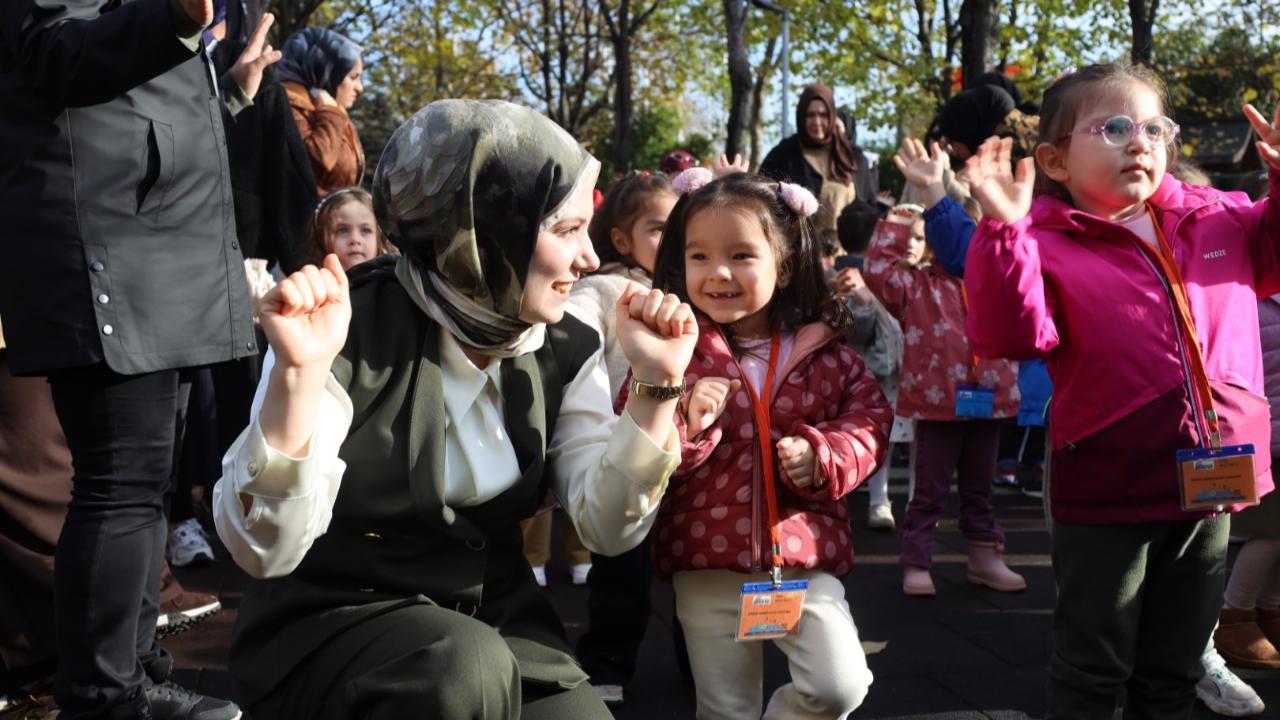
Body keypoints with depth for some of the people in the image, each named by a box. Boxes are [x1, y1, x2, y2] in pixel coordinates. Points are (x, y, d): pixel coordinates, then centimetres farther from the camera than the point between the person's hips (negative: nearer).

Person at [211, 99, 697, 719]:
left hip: (495, 623, 4)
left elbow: (607, 528, -7)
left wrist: (656, 386, -17)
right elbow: (264, 549, -24)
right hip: (328, 623, -4)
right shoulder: (350, 332, -18)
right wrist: (298, 372, -38)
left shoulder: (565, 352, -2)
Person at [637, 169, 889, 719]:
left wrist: (822, 456, -14)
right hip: (708, 570, -1)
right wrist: (685, 424, -26)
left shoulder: (822, 351, 0)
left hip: (806, 558, 1)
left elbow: (869, 420, 5)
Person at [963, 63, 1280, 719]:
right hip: (1107, 494, -5)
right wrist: (1002, 230, -36)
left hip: (1211, 481, 5)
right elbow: (1012, 334, -24)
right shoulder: (1046, 244, -11)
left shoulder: (1219, 218, 6)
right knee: (1093, 667, 10)